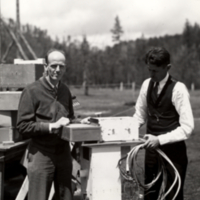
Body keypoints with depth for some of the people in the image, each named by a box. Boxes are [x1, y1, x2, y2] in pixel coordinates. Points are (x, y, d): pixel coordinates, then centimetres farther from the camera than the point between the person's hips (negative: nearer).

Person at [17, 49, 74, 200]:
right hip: (41, 155, -5)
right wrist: (51, 126, -18)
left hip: (63, 152, 6)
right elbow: (23, 126, -12)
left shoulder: (65, 90, 10)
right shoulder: (32, 91, -8)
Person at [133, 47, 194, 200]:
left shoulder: (178, 89, -16)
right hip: (152, 148, 5)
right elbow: (140, 115, 12)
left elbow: (187, 128, -19)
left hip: (173, 150, -5)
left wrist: (160, 140, -26)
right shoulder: (147, 85, 2)